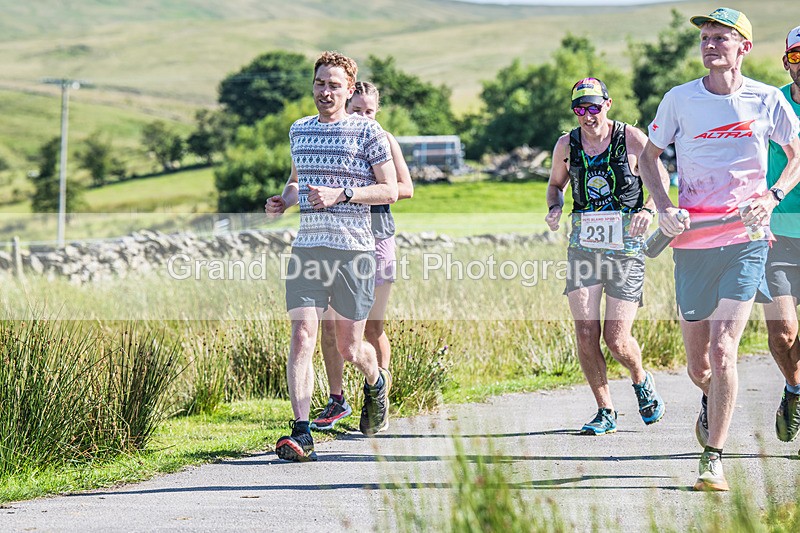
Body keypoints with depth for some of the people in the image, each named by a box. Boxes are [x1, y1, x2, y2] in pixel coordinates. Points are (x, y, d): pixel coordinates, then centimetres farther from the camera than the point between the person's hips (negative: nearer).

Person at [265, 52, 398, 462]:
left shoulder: (367, 131, -2)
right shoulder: (299, 130, 14)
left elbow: (390, 190, -4)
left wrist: (340, 195, -16)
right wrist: (284, 200, 6)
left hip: (353, 250, -3)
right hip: (307, 247, 4)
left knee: (349, 349, 5)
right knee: (302, 335, -13)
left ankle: (376, 383, 41)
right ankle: (301, 434, -17)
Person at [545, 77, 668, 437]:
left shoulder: (632, 139, -4)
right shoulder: (566, 145, 4)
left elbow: (661, 177, 7)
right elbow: (556, 183, 22)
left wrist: (648, 209, -11)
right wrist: (554, 208, 0)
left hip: (626, 247, -3)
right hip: (583, 246, 3)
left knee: (617, 339, -6)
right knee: (586, 334, -6)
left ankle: (641, 381, 29)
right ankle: (605, 413, 10)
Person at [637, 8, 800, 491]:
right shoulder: (679, 99, 0)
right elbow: (650, 155, 13)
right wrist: (664, 207, -2)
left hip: (745, 239, -2)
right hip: (692, 242, 2)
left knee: (723, 350, -15)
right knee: (698, 365, 8)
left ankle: (714, 459, -6)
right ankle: (711, 402, 45)